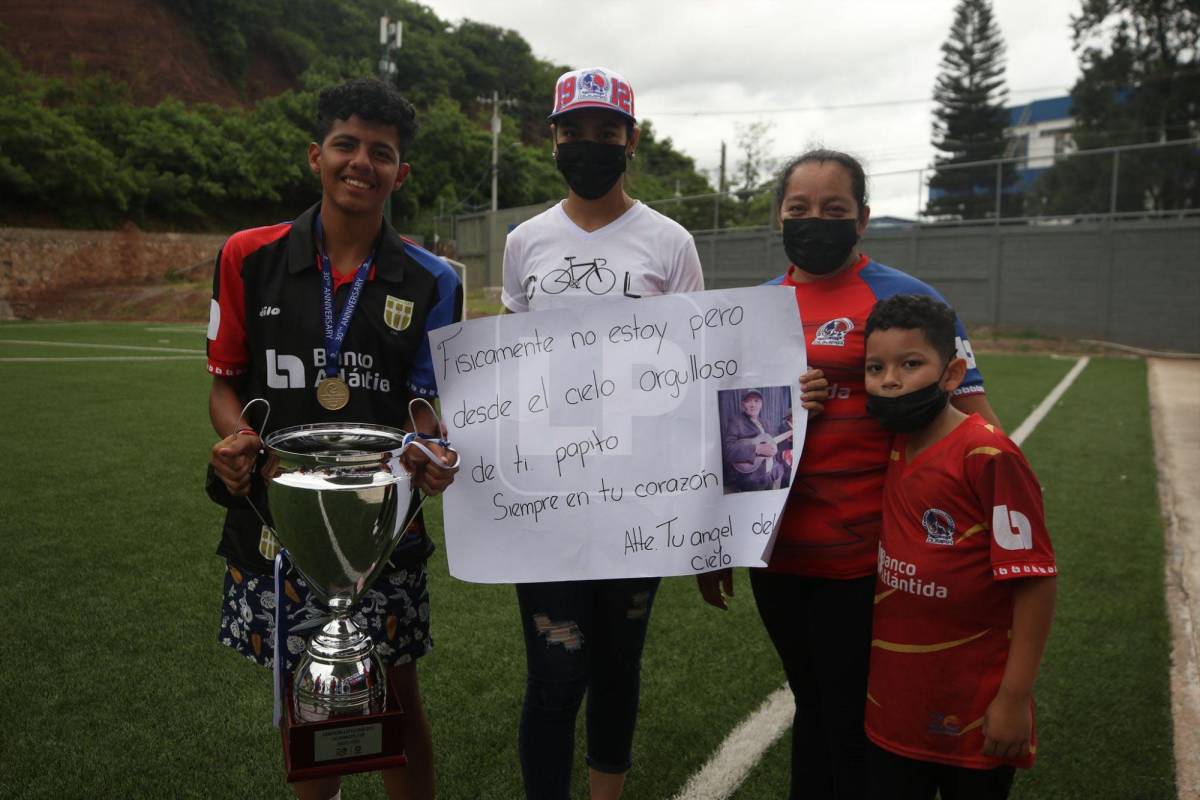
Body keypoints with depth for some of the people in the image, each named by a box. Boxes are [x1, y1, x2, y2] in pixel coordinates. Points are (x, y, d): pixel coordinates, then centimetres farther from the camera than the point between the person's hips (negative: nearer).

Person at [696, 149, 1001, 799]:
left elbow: (974, 420, -8)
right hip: (776, 554, 5)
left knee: (854, 727, 10)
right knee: (811, 709, 22)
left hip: (860, 564, -4)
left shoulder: (901, 298, -8)